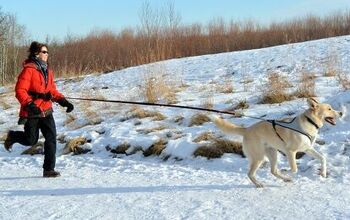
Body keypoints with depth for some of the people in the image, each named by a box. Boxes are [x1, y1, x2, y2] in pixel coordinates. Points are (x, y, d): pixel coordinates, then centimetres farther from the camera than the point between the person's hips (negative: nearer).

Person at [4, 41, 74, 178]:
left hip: (46, 110, 6)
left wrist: (63, 101, 4)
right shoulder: (29, 70, -13)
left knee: (51, 138, -5)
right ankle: (12, 136, 38)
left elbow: (52, 90, 17)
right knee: (31, 140, 5)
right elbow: (20, 91, -18)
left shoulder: (47, 70, 11)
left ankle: (49, 169, 0)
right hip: (32, 112, -6)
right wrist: (30, 105, -30)